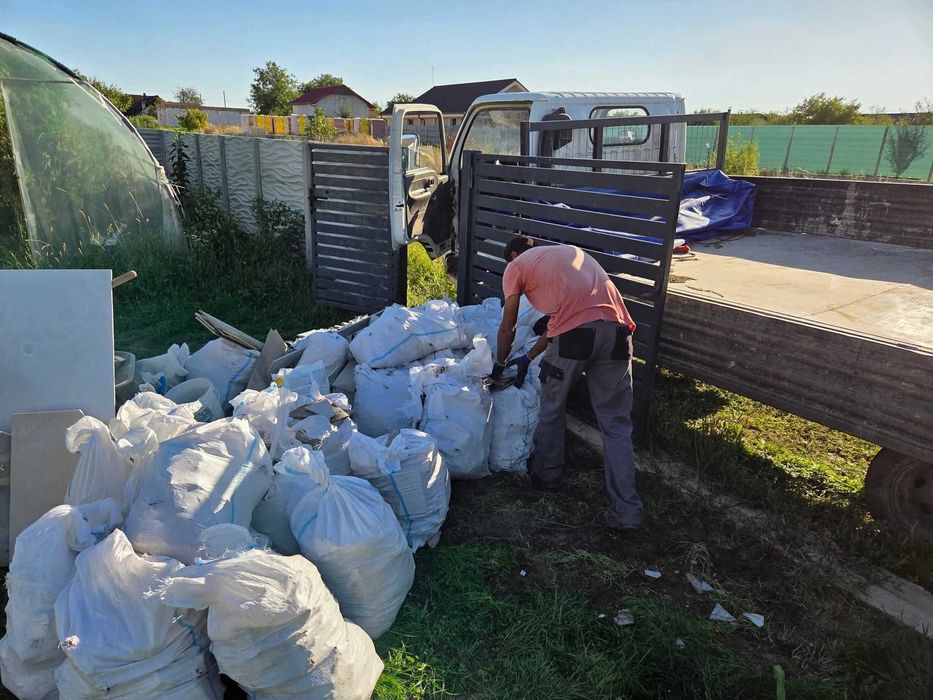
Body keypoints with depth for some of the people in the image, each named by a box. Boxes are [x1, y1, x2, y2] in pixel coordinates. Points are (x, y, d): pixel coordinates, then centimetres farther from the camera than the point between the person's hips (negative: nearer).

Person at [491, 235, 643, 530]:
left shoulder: (516, 266, 17)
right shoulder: (570, 251, 35)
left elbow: (507, 329, 20)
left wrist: (500, 364, 38)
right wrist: (528, 357, 40)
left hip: (575, 334, -5)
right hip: (617, 329, 5)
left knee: (552, 407, 21)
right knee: (616, 423, 10)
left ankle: (547, 473, 39)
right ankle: (626, 511, 11)